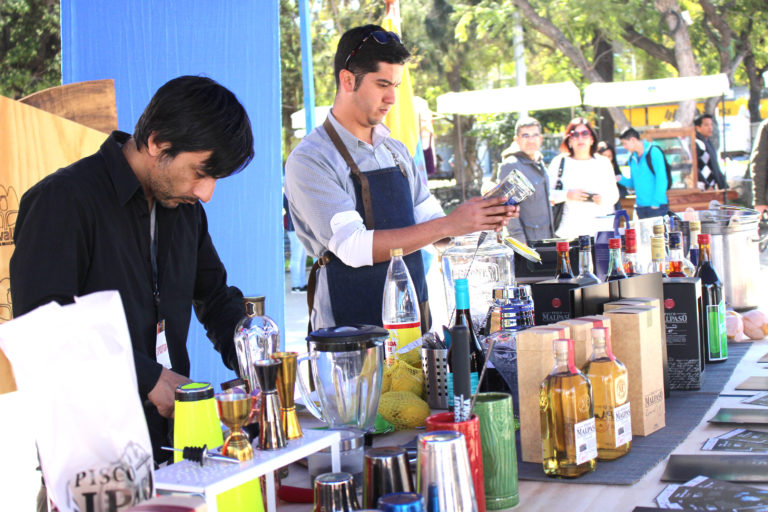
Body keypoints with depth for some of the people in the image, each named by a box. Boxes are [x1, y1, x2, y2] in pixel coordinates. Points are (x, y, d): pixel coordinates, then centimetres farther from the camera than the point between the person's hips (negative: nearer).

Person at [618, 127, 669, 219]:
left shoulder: (654, 152, -8)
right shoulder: (632, 158, 12)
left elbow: (661, 179, -11)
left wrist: (656, 203, -16)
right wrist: (621, 179, -1)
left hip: (657, 206, -6)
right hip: (640, 207, 6)